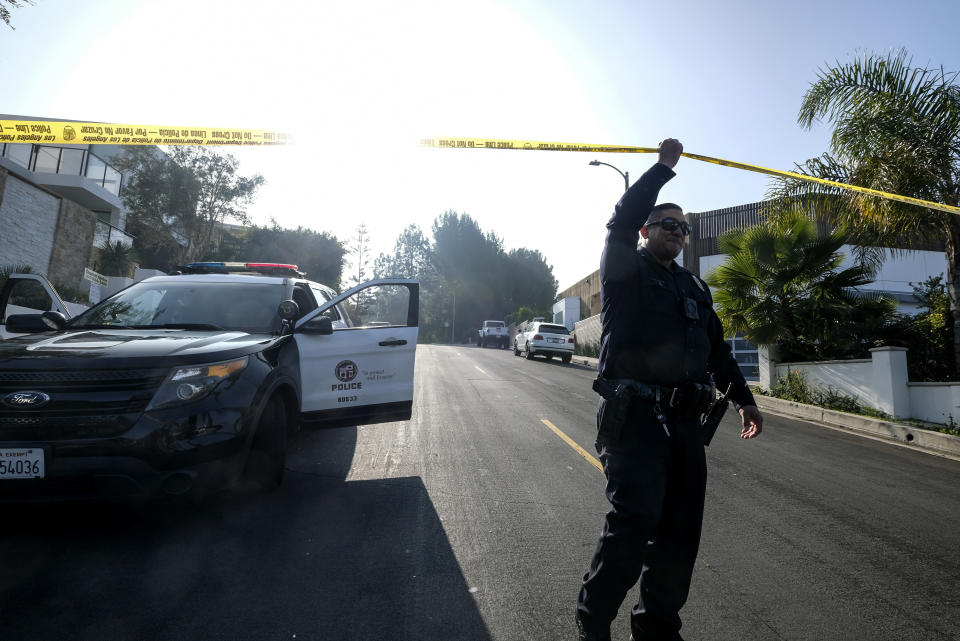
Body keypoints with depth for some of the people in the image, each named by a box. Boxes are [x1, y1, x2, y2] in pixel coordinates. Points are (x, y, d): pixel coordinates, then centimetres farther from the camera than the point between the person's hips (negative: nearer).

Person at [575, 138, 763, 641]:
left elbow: (716, 347, 25)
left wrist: (742, 397, 17)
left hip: (684, 423, 7)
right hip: (634, 416, -7)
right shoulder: (627, 270, 5)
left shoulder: (694, 288, 23)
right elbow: (621, 220, -13)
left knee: (680, 532, 8)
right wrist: (664, 166, -4)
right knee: (635, 520, -15)